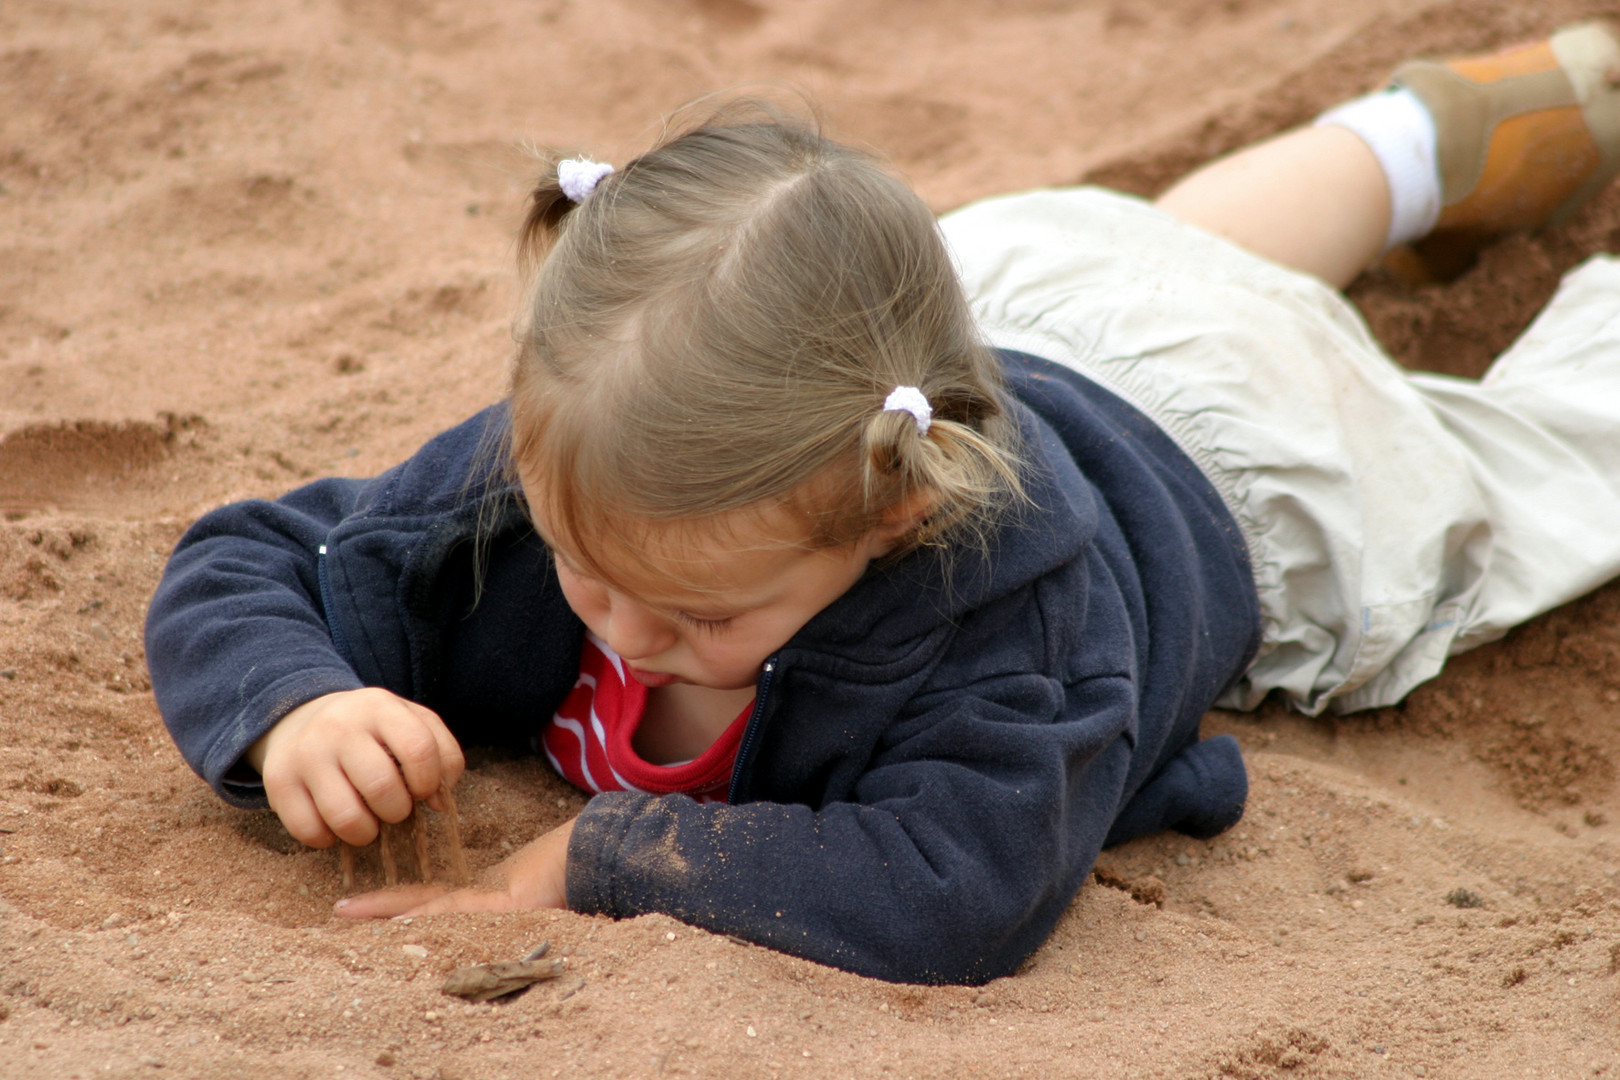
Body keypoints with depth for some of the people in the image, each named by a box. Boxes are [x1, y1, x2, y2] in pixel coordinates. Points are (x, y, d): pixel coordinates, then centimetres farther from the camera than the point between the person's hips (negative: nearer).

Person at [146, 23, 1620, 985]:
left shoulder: (1011, 582, -54)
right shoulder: (551, 464, -39)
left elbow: (959, 896, -64)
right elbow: (238, 570, -27)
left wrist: (607, 862, -58)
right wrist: (294, 710, -50)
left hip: (1219, 444, -3)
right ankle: (1418, 136, 62)